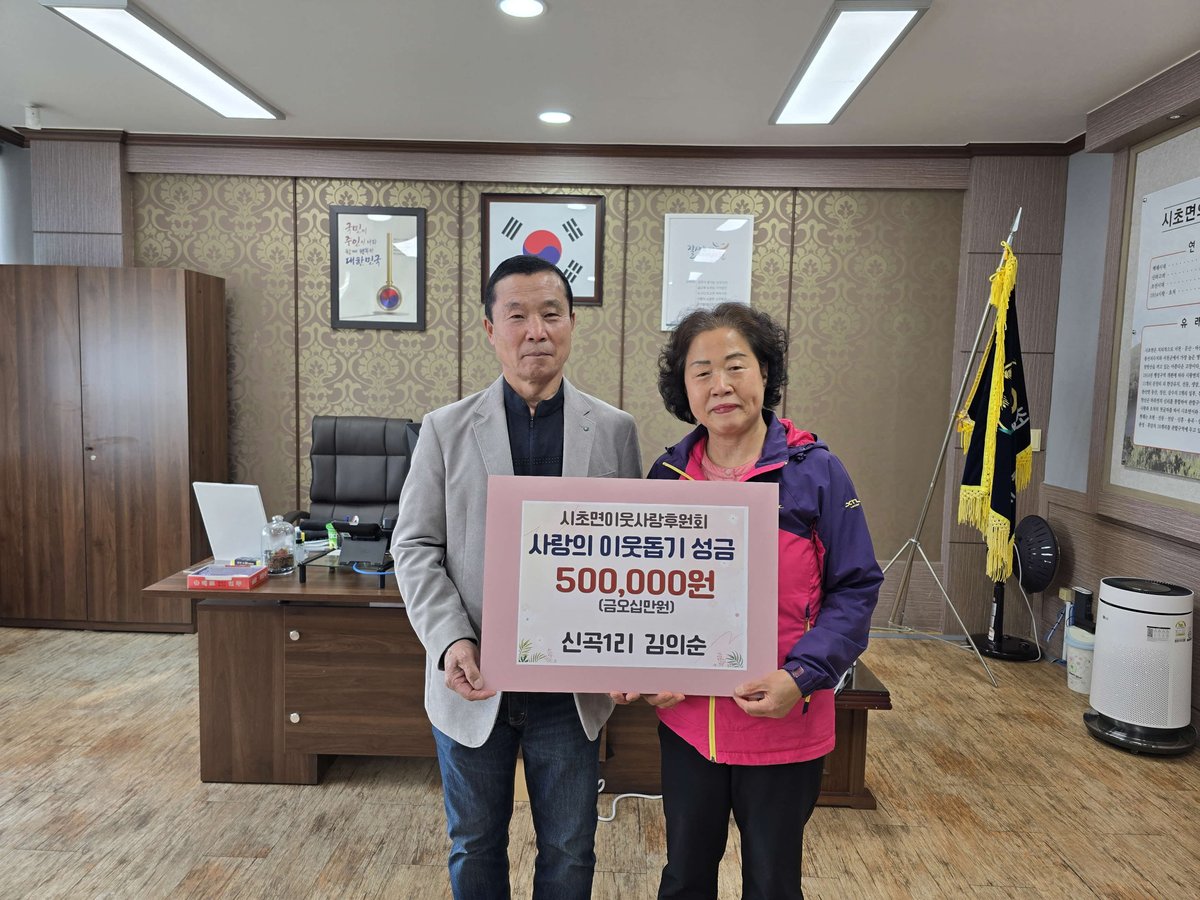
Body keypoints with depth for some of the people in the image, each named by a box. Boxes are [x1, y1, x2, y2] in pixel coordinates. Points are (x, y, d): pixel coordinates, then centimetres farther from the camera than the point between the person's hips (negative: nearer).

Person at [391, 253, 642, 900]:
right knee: (475, 848, 20)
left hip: (571, 690, 0)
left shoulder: (615, 431, -2)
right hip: (472, 682, 0)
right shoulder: (445, 429, -2)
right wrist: (450, 640, -16)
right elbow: (415, 547, -2)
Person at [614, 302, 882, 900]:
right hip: (686, 720, 3)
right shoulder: (667, 473, -1)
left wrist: (802, 676, -21)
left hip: (783, 727, -2)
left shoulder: (814, 470, -11)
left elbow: (856, 587, -9)